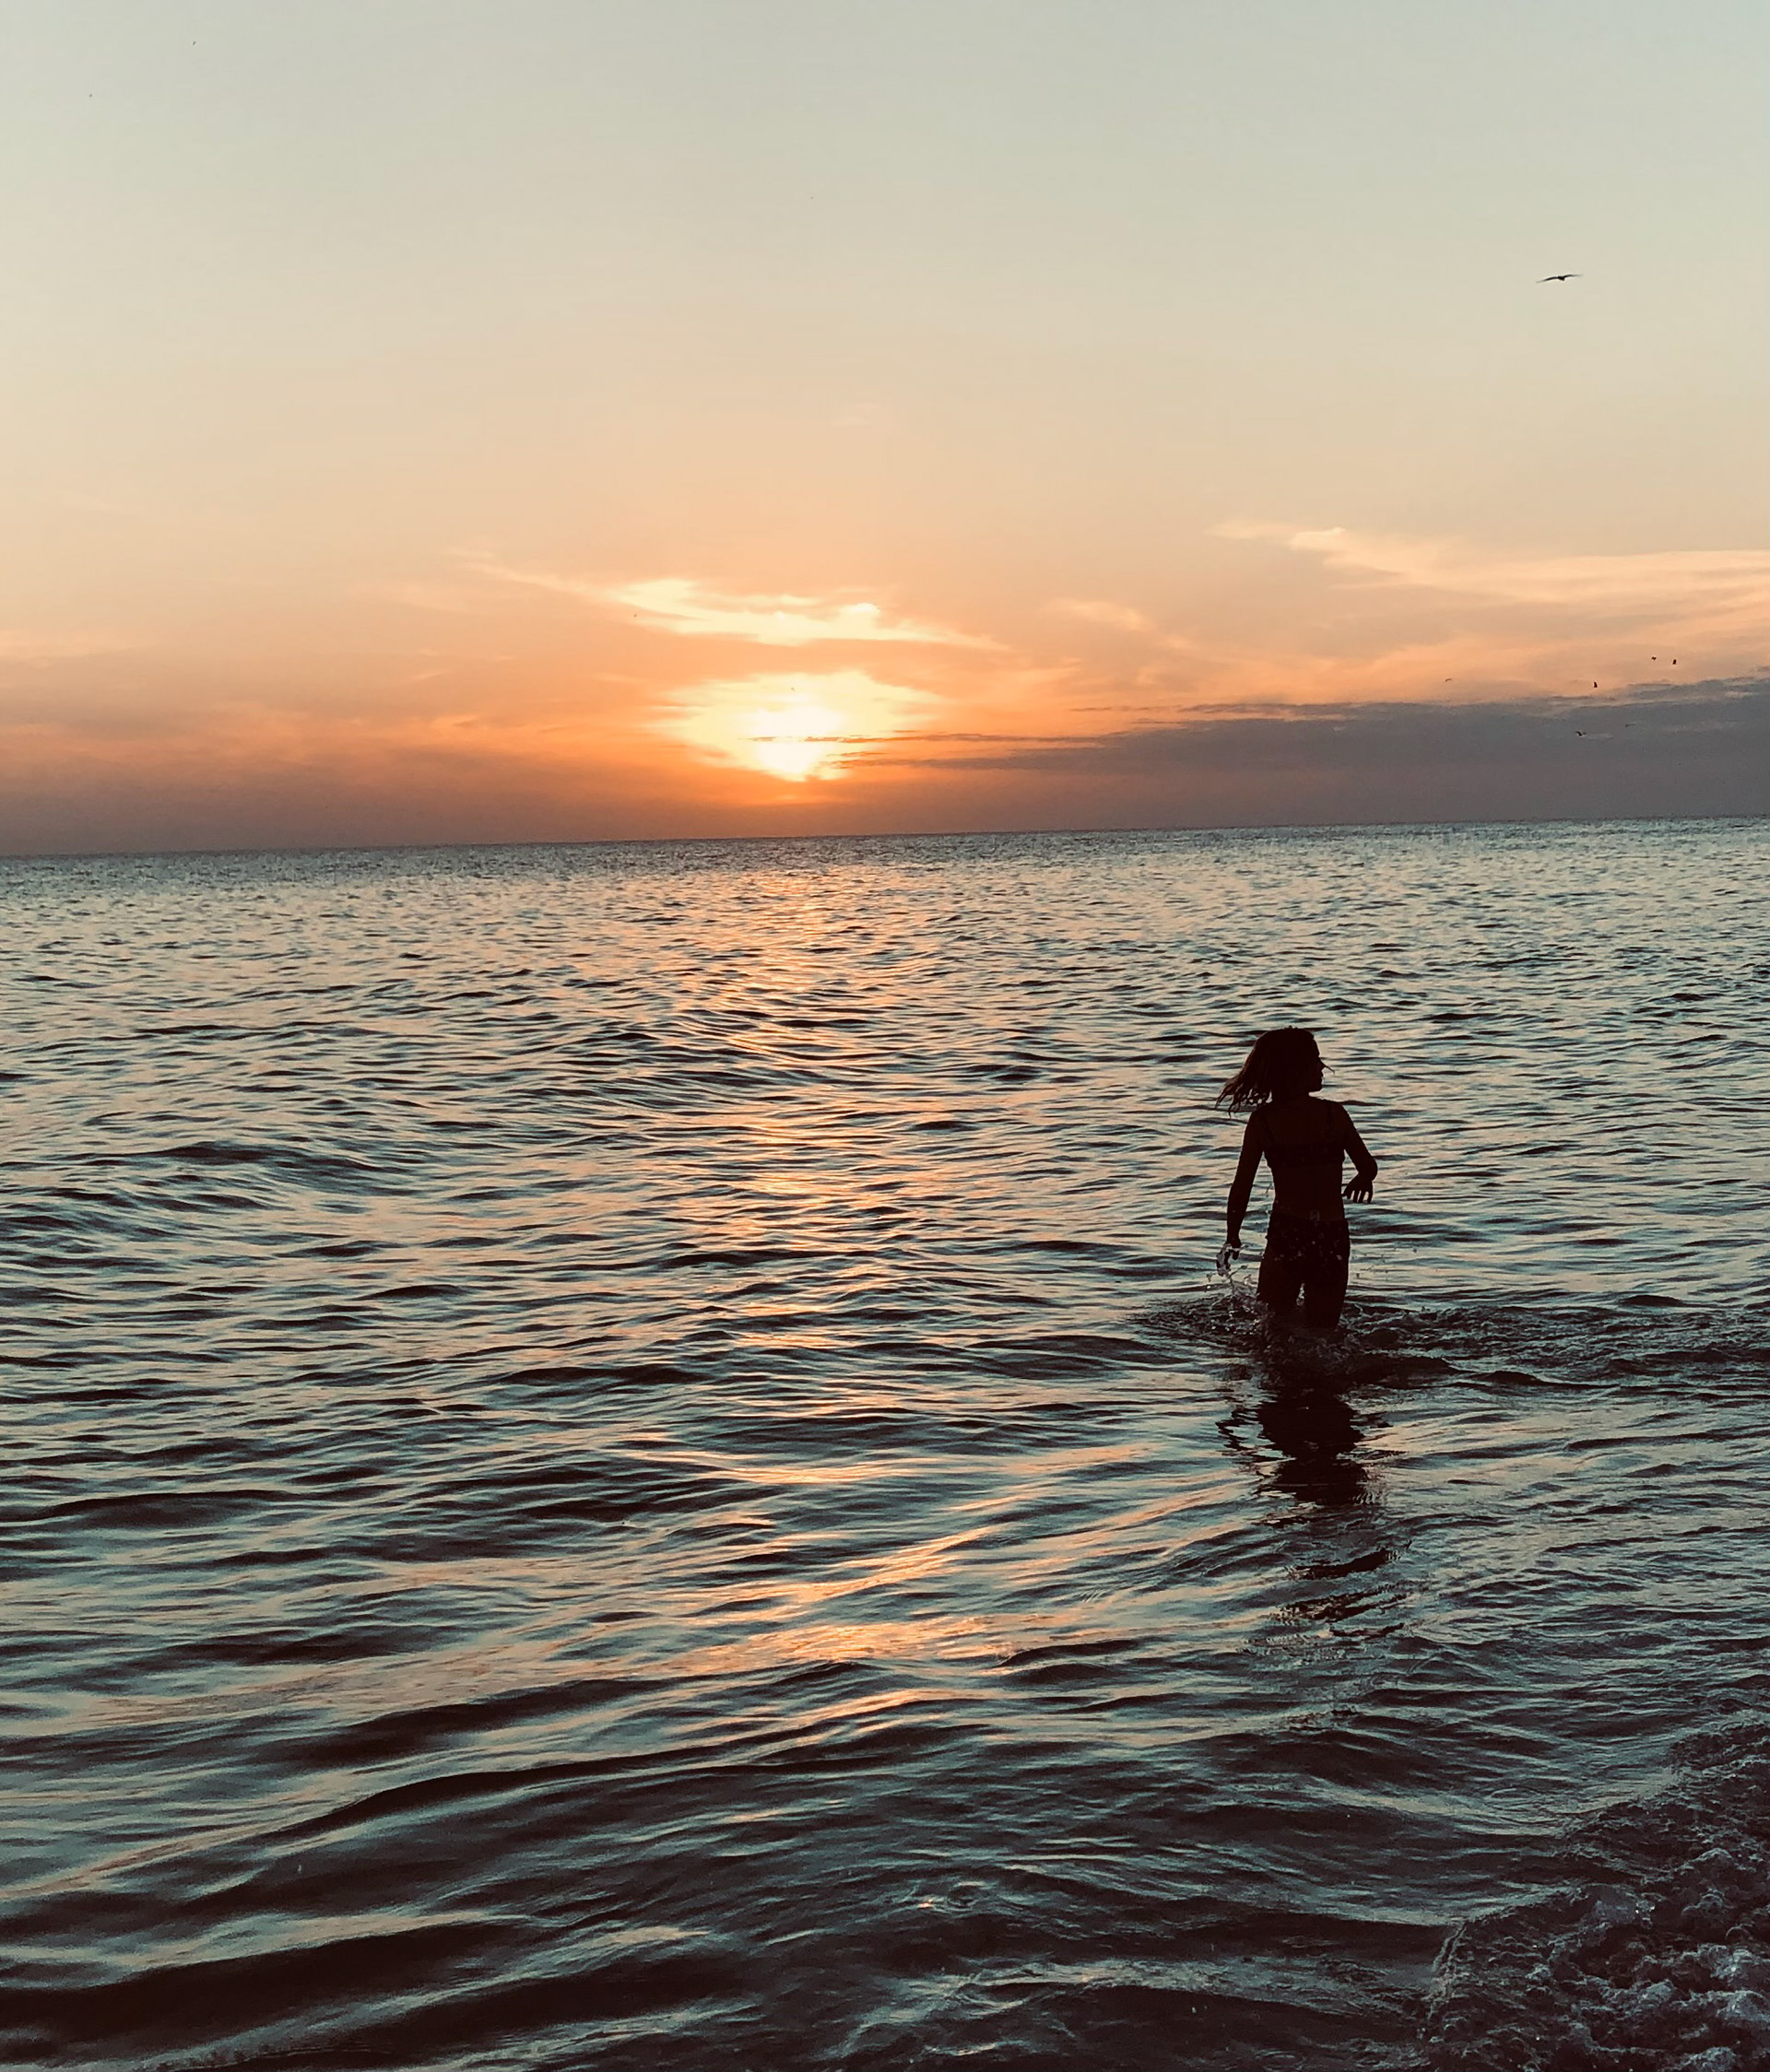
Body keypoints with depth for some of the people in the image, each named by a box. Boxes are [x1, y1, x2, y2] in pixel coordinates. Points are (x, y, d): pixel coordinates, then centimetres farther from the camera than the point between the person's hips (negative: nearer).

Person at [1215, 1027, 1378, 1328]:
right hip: (1333, 1237, 1)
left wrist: (1233, 1238, 12)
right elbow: (1368, 1167, 8)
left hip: (1286, 1234, -1)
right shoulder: (1334, 1114, -2)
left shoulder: (1262, 1120, -2)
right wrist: (1361, 1181, 32)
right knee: (1322, 1335, 15)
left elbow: (1241, 1187, -1)